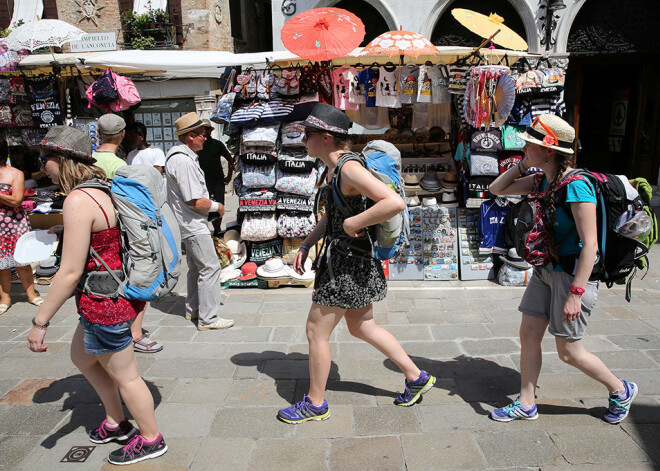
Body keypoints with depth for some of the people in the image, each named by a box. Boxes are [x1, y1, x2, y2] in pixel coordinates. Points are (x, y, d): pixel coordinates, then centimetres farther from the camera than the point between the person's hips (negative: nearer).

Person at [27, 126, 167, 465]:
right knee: (81, 357, 28)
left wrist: (40, 321, -16)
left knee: (124, 376, 10)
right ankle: (116, 422, 45)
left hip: (105, 303, -10)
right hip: (121, 292, 10)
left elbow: (70, 272, -23)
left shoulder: (78, 201, -23)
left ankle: (150, 439, 32)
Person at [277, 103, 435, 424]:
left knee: (316, 331, 4)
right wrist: (306, 245, 12)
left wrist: (354, 224, -24)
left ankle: (315, 404, 25)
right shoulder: (332, 168, 9)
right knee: (361, 327, 21)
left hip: (349, 262, -10)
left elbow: (395, 203, -32)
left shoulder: (350, 169, -21)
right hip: (341, 256, 10)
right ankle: (417, 378, 34)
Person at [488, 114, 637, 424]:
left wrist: (576, 293, -25)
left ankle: (621, 391, 33)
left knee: (569, 353, 5)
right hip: (546, 269, 8)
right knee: (528, 335, 10)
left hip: (573, 273, -8)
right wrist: (523, 165, 0)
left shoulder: (575, 185, -23)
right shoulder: (543, 180, 3)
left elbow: (590, 244, -25)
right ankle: (526, 404, 25)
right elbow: (497, 189, 14)